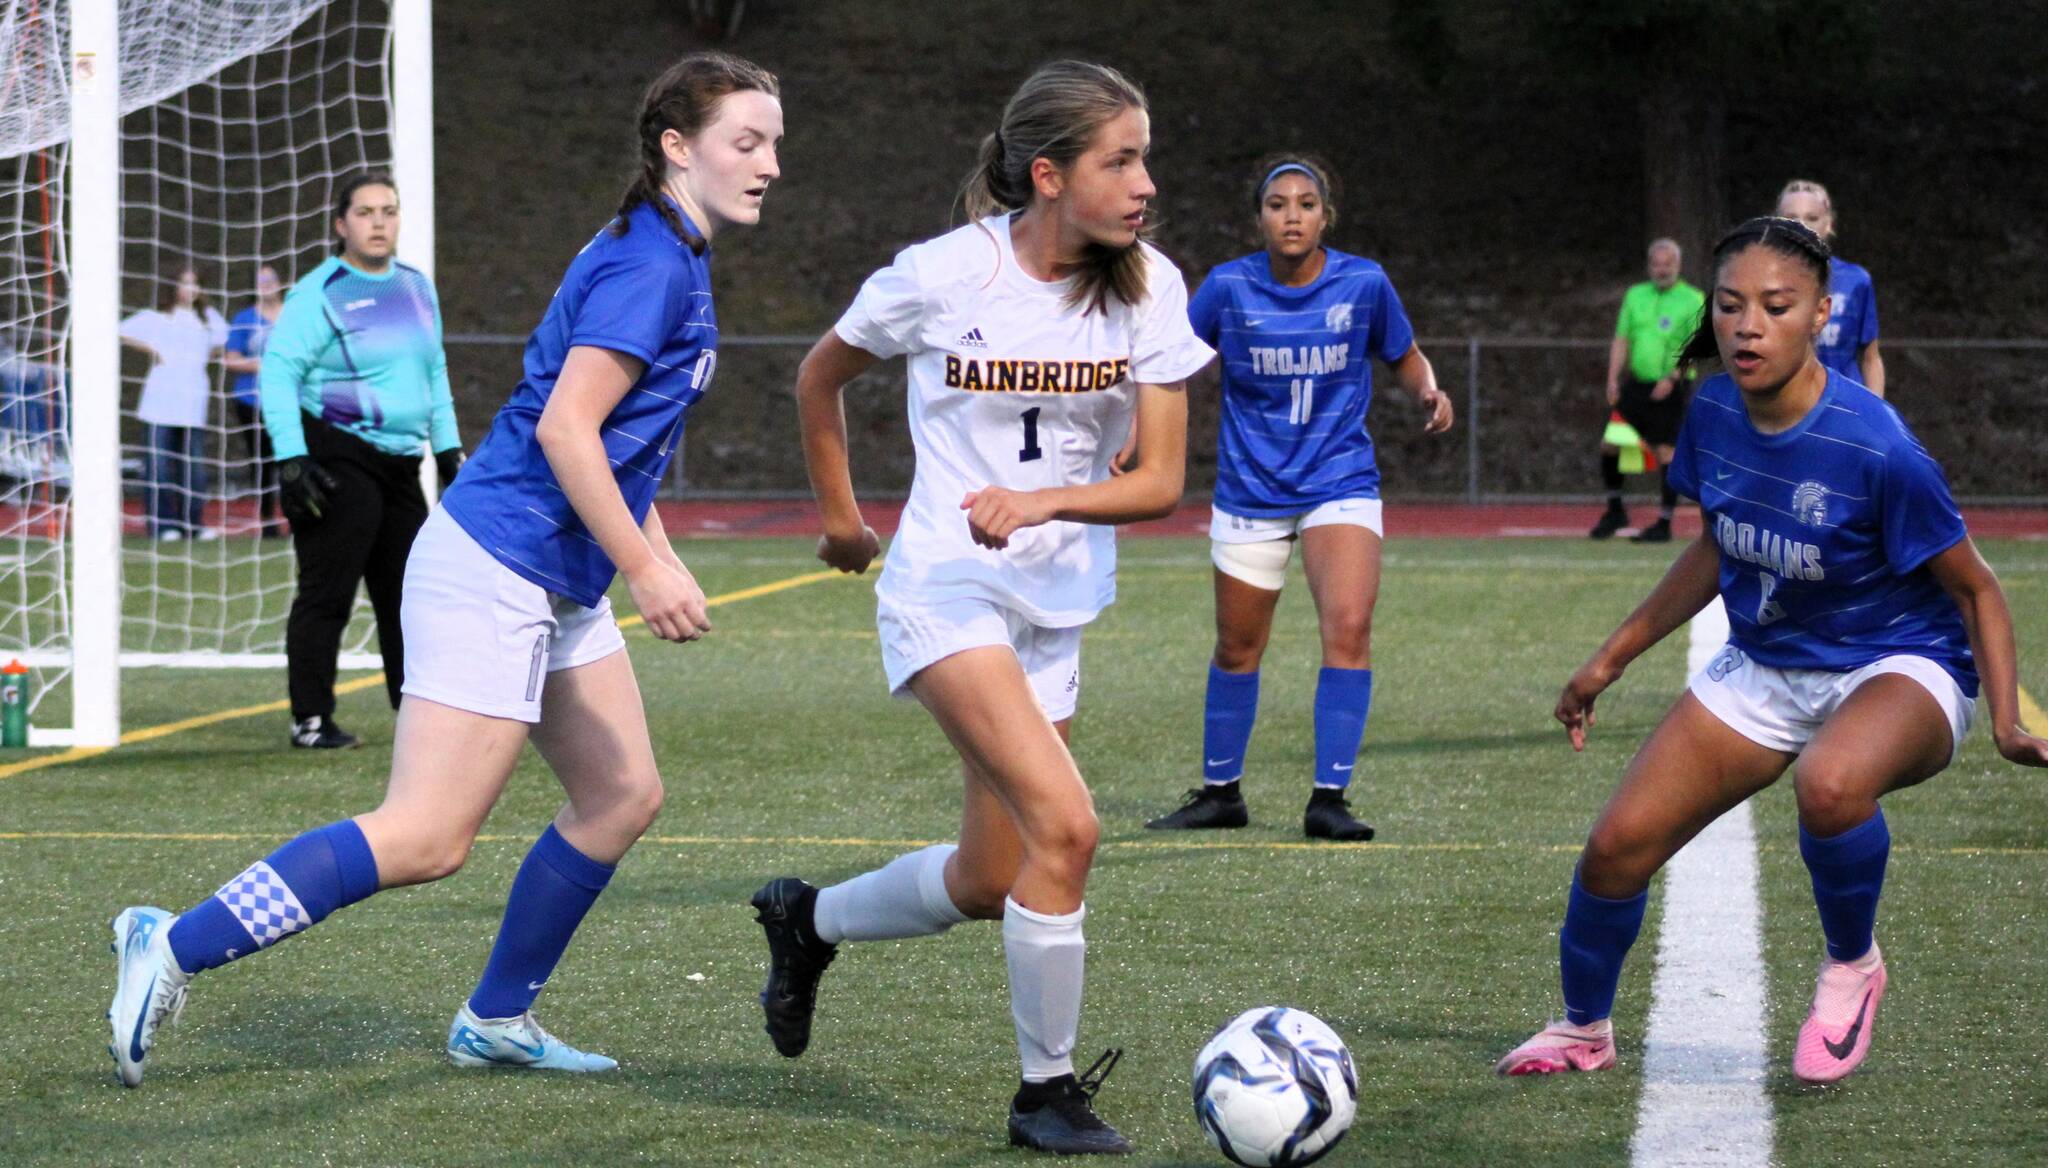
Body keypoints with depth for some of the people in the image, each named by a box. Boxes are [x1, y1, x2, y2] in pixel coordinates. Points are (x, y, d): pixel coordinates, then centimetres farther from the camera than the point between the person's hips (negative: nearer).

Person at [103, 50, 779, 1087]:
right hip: (494, 571, -11)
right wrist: (645, 569, -21)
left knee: (622, 797, 12)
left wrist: (660, 559, 25)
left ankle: (497, 1021, 21)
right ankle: (173, 949, -9)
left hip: (558, 589, 11)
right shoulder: (647, 266, -16)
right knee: (427, 838, -13)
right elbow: (565, 428, -22)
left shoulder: (673, 262, 15)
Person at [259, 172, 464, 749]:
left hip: (400, 463, 7)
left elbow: (434, 372, 24)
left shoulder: (417, 287, 14)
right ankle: (310, 720, 0)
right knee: (326, 594, -6)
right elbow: (277, 370, -12)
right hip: (336, 459, -7)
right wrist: (290, 459, -18)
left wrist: (448, 448, 20)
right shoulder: (321, 292, -8)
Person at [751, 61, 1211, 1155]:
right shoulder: (943, 275, -14)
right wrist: (839, 516, 14)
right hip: (945, 587, -5)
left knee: (987, 883, 11)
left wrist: (1044, 500, -25)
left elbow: (1160, 481, -9)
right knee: (1065, 824, -23)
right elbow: (820, 375, 5)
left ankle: (809, 918, 40)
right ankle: (1047, 1089, -9)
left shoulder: (1149, 286, -6)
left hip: (1059, 605, 5)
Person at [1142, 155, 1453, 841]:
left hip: (1340, 483, -1)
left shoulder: (1364, 283, -6)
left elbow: (1405, 359, 9)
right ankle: (1219, 793, 30)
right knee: (1237, 651, 11)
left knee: (1348, 628, -20)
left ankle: (1328, 798, -13)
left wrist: (1428, 395, -11)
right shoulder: (1228, 287, -7)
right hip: (1250, 493, 1)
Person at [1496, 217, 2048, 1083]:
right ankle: (1583, 1028, 28)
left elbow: (1975, 589, -14)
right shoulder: (1713, 413, -9)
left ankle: (1851, 965, -9)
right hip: (1762, 669, 6)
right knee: (1617, 846, -2)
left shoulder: (1875, 449, -27)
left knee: (1830, 784, -40)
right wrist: (1613, 658, 15)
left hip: (1896, 668, -6)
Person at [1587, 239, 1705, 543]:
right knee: (1609, 444, 1)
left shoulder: (1693, 300, -2)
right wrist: (1613, 377, 2)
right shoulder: (1635, 296, 13)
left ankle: (1664, 524, 0)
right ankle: (1615, 511, 18)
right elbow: (1622, 339, 14)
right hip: (1635, 385, 5)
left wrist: (1672, 378, -19)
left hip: (1669, 391, -5)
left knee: (1666, 452, -6)